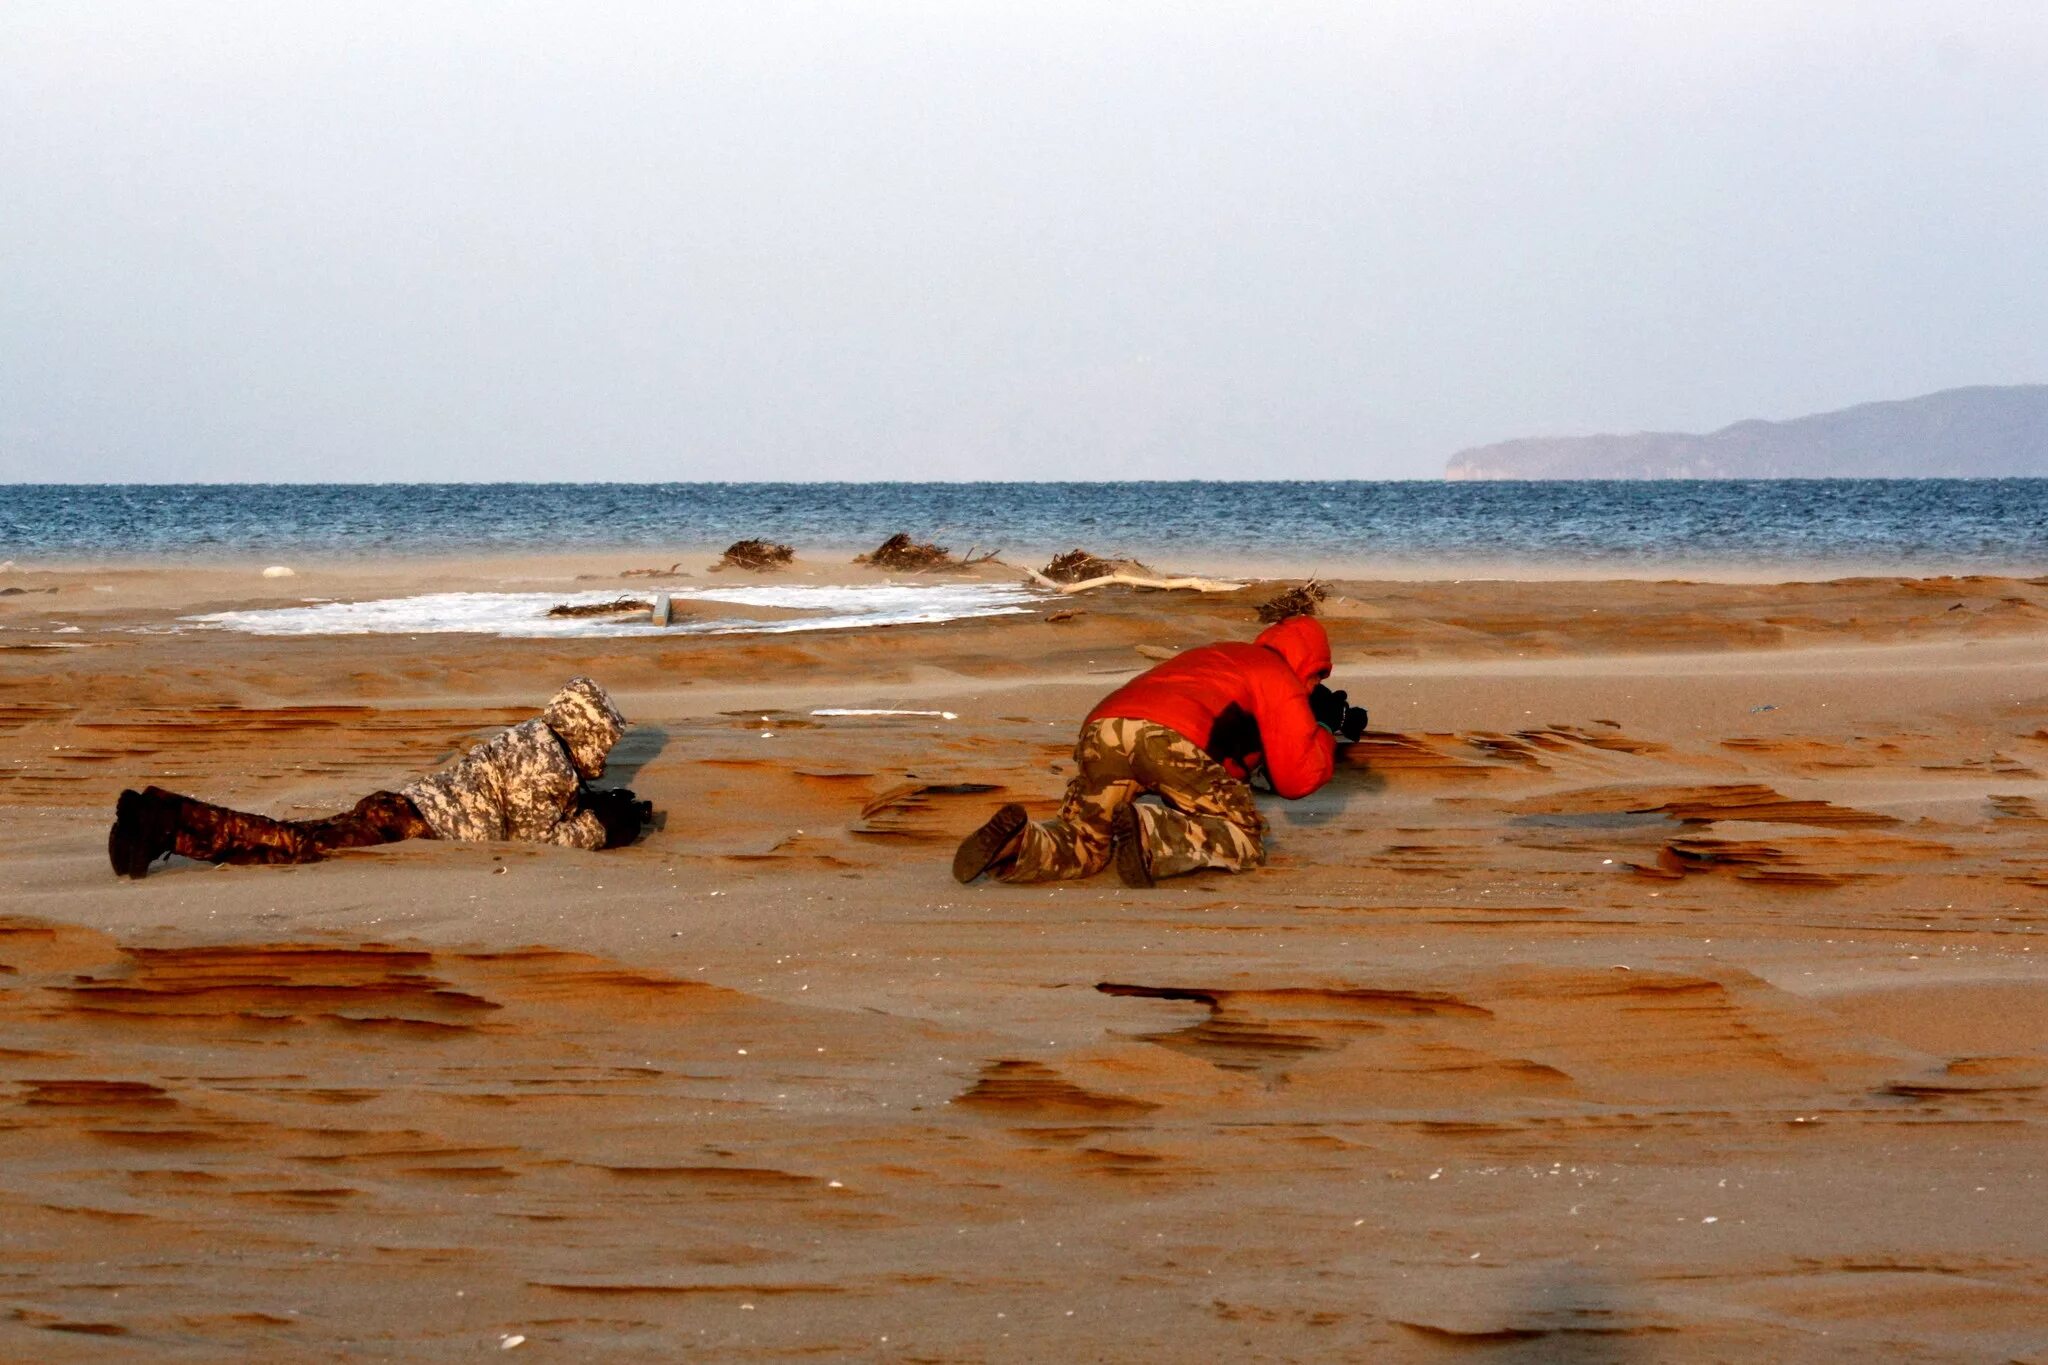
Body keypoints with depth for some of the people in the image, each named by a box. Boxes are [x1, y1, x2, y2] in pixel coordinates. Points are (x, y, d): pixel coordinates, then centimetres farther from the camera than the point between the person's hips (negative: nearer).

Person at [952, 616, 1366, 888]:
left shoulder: (1215, 658, 41)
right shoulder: (1280, 679, 20)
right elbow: (1297, 778, 15)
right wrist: (1325, 738, 35)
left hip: (1103, 726, 6)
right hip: (1169, 735, -6)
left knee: (1083, 848, 18)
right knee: (1245, 839, 4)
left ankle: (1018, 839, -15)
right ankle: (1151, 835, -24)